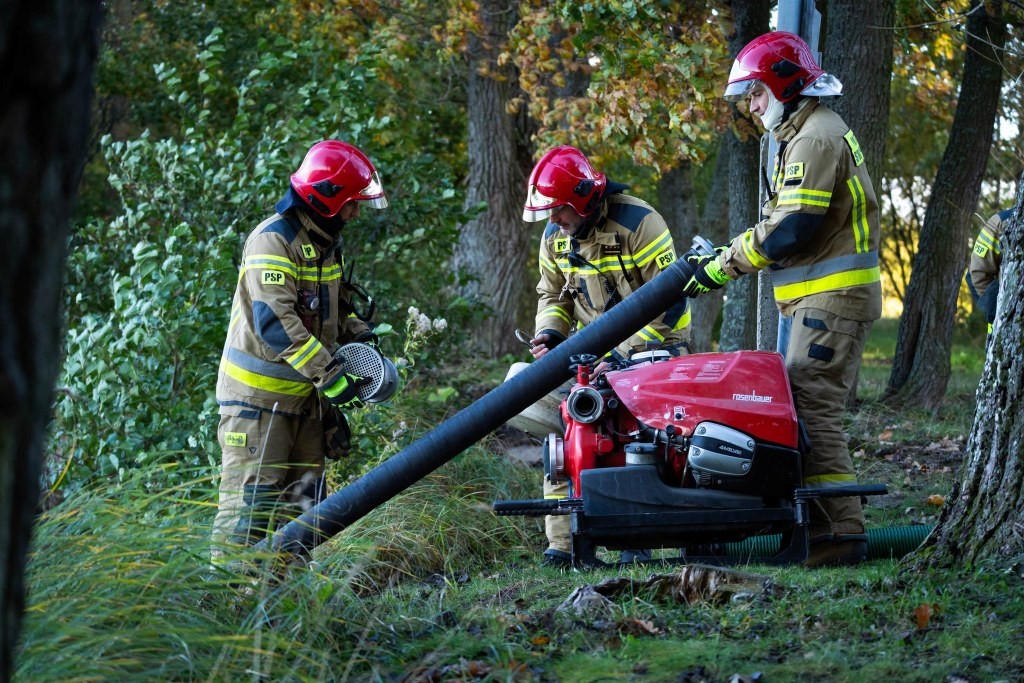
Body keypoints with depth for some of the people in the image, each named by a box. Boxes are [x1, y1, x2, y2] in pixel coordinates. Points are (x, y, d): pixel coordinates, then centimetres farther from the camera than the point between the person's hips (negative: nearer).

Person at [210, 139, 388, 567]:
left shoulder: (325, 243, 13)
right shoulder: (273, 240, -18)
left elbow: (334, 308, 26)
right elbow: (274, 321, -28)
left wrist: (361, 334, 5)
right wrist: (329, 374, -30)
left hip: (304, 396, 9)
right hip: (260, 396, -9)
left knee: (303, 502, 11)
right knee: (250, 502, -10)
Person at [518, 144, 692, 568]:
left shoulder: (638, 223, -18)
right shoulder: (556, 236, 4)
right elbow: (553, 294, 19)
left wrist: (623, 354, -24)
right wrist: (549, 332, -4)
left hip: (653, 344, -6)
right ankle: (561, 541, -6)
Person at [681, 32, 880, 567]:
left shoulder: (816, 137, -13)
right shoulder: (804, 135, 21)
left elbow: (789, 231, -20)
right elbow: (778, 224, 22)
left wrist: (726, 265, -12)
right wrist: (720, 255, 12)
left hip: (832, 300, -11)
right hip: (816, 299, 11)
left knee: (812, 408, -14)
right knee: (801, 408, 10)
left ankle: (842, 533, -15)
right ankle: (817, 523, 12)